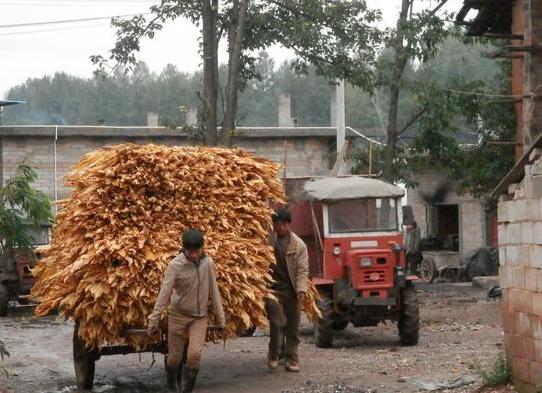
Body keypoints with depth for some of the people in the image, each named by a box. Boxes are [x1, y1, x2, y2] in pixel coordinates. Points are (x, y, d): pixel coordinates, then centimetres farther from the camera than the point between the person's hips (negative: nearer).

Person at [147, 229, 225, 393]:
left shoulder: (208, 263, -7)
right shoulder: (175, 265, -16)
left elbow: (214, 291, 2)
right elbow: (164, 293, -16)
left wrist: (220, 318, 7)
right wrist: (153, 320, -16)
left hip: (200, 317, 2)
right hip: (178, 315, -2)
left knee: (195, 354, -14)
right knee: (174, 357, 6)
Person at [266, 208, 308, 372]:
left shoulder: (299, 245, 2)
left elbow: (302, 269, -1)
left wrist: (301, 290, -14)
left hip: (292, 291, 2)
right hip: (273, 289, -2)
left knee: (293, 327, 5)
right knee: (277, 323, -11)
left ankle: (292, 361, 13)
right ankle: (273, 355, 9)